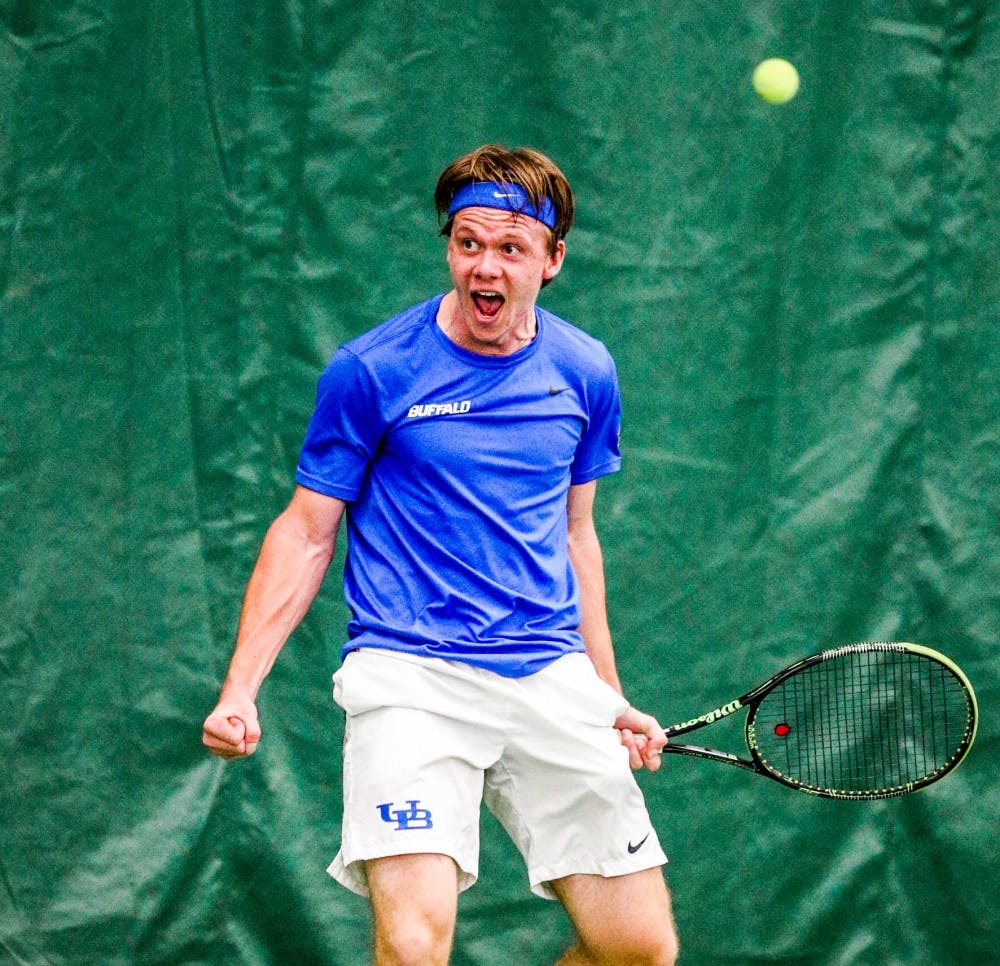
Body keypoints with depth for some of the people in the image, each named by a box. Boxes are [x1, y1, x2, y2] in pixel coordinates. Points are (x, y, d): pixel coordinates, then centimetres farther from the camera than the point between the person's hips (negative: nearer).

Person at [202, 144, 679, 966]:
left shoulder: (584, 373, 9)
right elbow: (306, 534, 3)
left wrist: (609, 698, 23)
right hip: (410, 675, -4)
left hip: (552, 677, 4)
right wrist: (239, 691, -6)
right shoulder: (372, 371, -3)